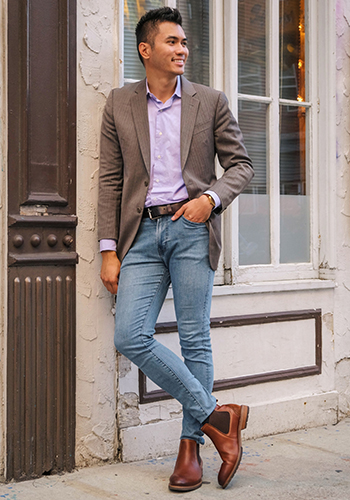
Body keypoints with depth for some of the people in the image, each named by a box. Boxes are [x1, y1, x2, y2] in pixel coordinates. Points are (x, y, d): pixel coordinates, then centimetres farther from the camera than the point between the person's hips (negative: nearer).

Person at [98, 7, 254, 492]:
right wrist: (109, 250, 2)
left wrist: (211, 198, -12)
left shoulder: (211, 102, 8)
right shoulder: (119, 104, 10)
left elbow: (241, 164, 9)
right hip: (143, 233, 2)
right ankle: (215, 415, 3)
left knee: (195, 340, -1)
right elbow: (110, 180, 8)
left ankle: (191, 446, 12)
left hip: (192, 228, -1)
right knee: (130, 337, -10)